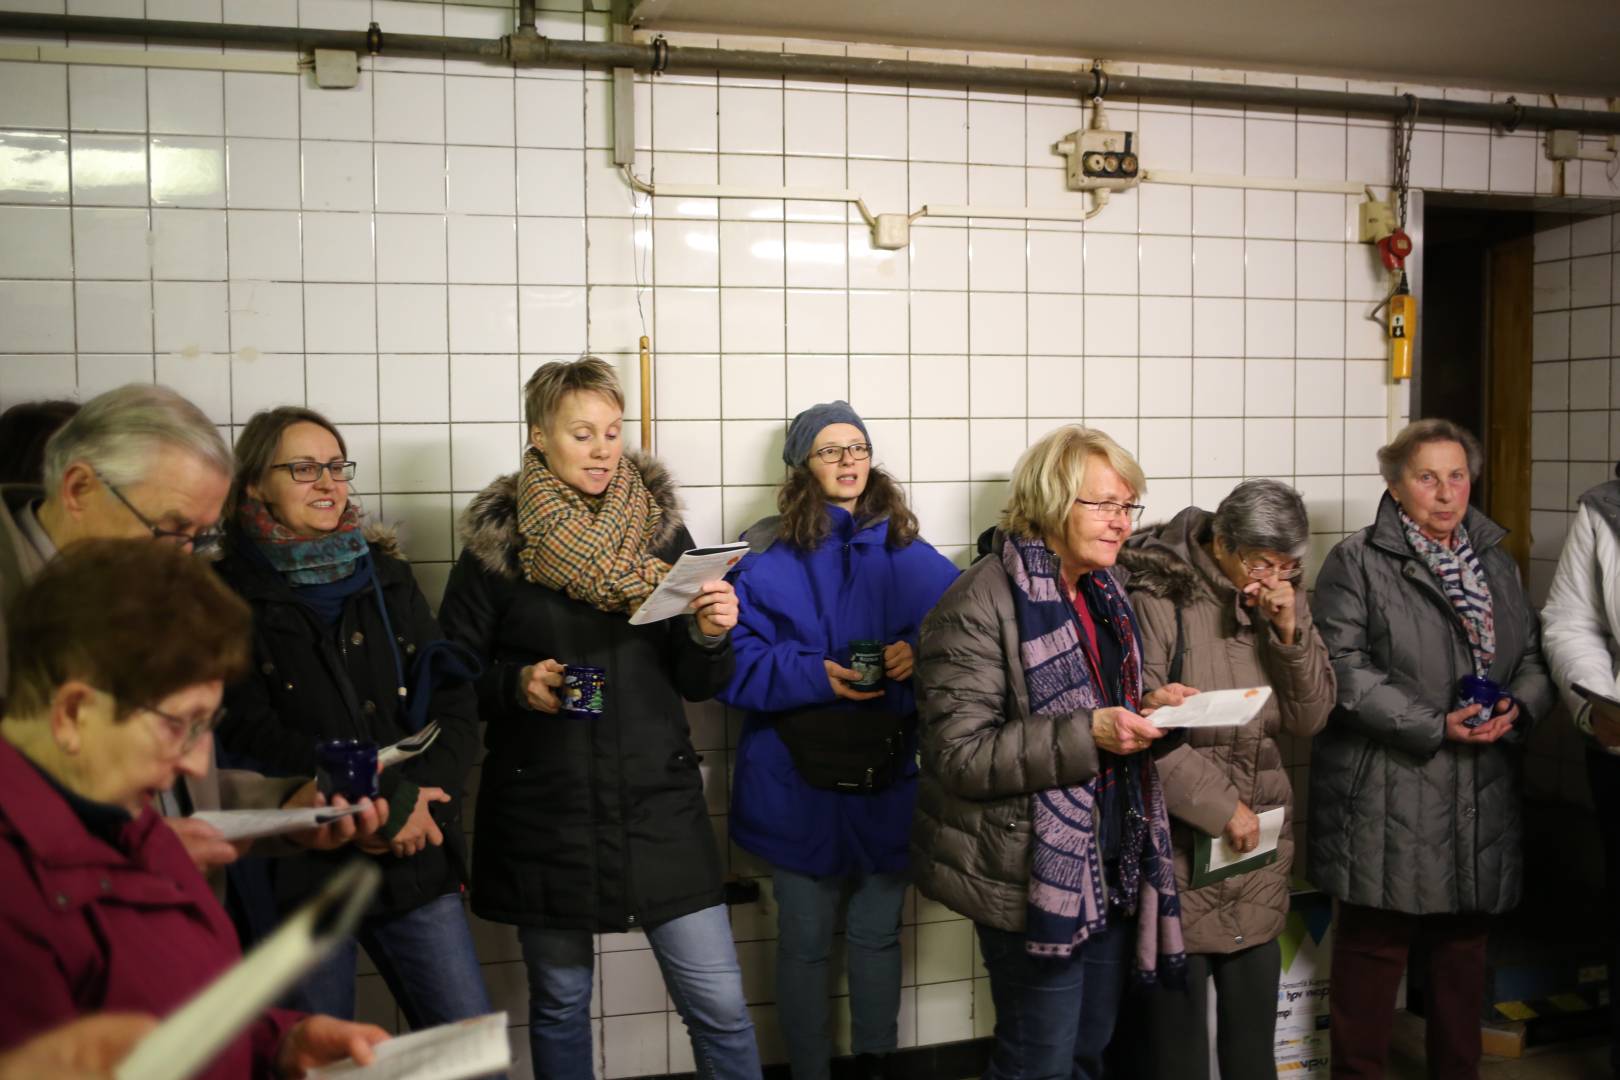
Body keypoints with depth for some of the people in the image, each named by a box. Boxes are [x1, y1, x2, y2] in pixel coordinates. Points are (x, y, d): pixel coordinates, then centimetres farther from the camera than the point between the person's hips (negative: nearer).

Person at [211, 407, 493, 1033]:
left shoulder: (386, 576, 11)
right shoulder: (227, 594, -1)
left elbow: (455, 705, 6)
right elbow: (252, 734, -12)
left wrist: (418, 798, -12)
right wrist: (387, 799, -16)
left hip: (416, 862, 4)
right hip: (298, 871, -3)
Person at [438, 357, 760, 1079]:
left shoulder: (660, 531, 5)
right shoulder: (495, 545, -1)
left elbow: (697, 684, 7)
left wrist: (711, 636, -14)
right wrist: (517, 685, -15)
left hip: (658, 800, 1)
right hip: (544, 810, -1)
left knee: (719, 1005, 0)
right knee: (560, 1003, 14)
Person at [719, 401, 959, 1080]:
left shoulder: (911, 558, 4)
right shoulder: (765, 558, -5)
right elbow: (732, 662, -10)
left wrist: (922, 653, -14)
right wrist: (815, 674, -21)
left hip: (890, 782, 3)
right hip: (799, 786, -2)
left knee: (878, 934, 17)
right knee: (804, 943, 9)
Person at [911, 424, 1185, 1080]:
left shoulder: (1103, 590, 10)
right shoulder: (978, 607, -18)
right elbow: (958, 755, -21)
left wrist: (1147, 709, 0)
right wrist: (1087, 735, -28)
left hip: (1112, 867, 8)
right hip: (1031, 875, -8)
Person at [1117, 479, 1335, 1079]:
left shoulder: (1282, 600, 6)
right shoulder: (1159, 597, -14)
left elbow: (1309, 718, 4)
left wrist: (1290, 629, -11)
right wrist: (1220, 806, -15)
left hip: (1259, 845, 6)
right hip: (1180, 840, -5)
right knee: (1177, 1020, 3)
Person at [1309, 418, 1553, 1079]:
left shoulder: (1496, 562, 16)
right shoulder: (1356, 562, -4)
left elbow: (1533, 657, 17)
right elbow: (1344, 668, -13)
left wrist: (1519, 707, -5)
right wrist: (1434, 726, -19)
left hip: (1482, 797, 6)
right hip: (1388, 794, -5)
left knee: (1464, 943, 15)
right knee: (1375, 945, 1)